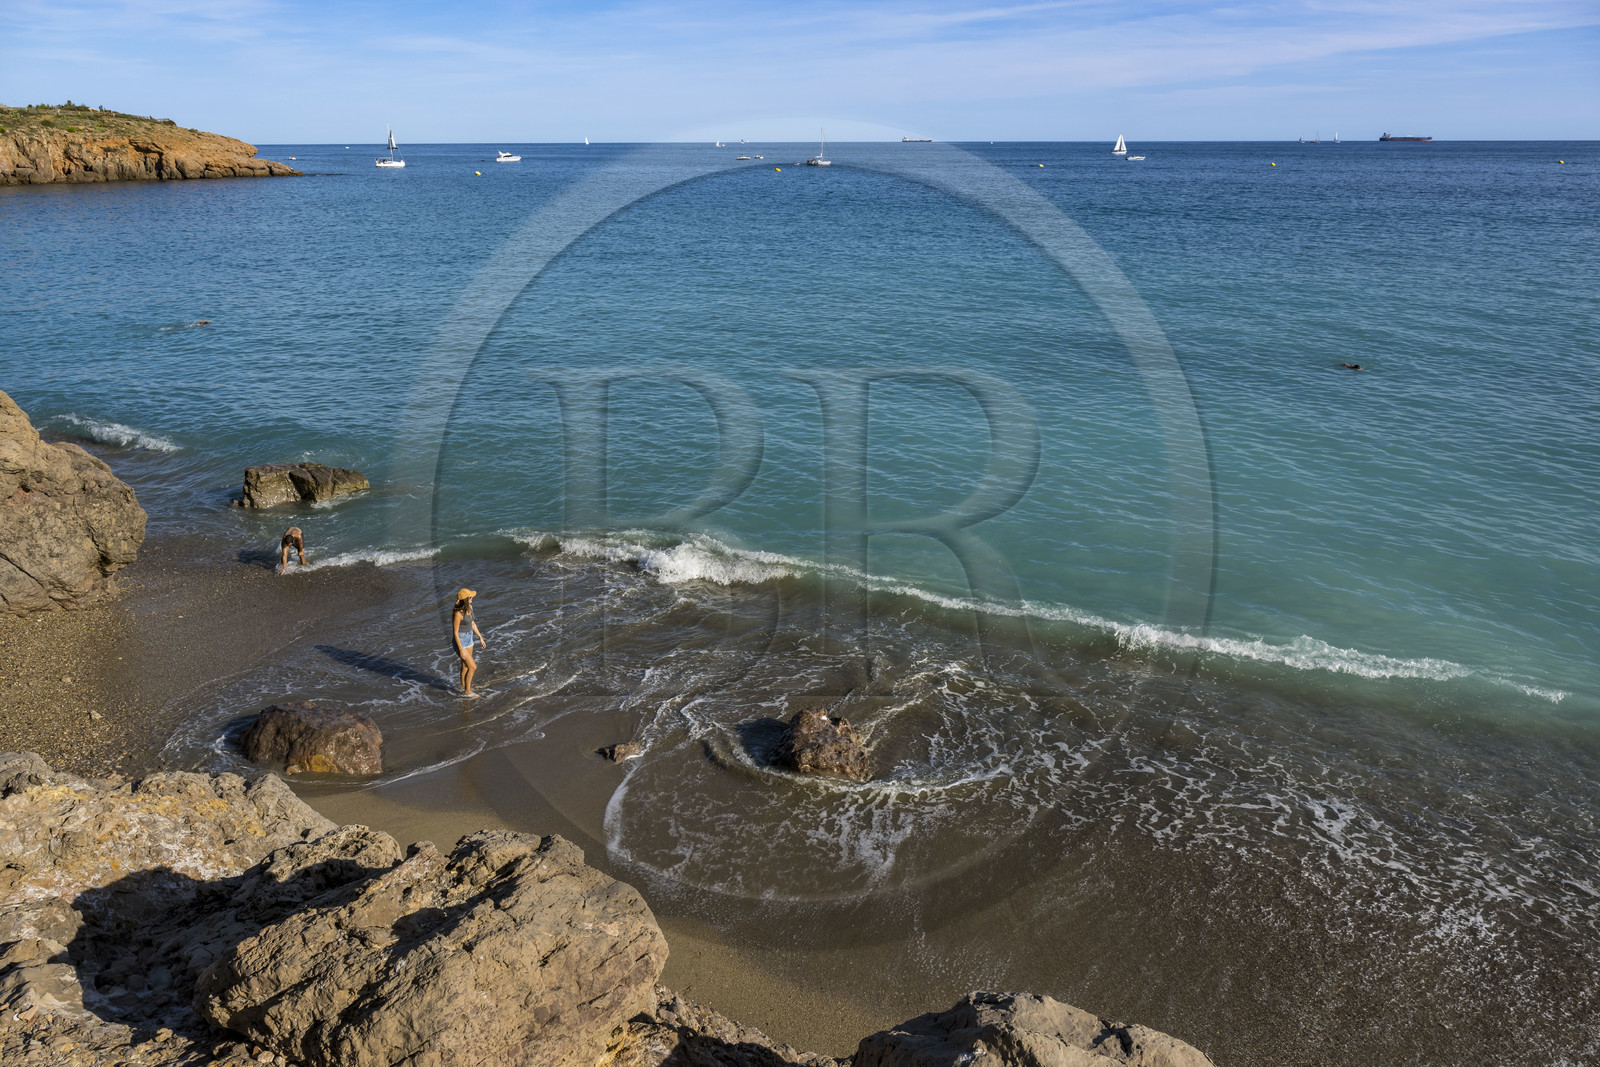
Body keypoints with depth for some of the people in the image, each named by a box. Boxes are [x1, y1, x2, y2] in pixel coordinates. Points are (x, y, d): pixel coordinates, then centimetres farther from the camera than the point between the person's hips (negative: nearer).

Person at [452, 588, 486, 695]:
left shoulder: (469, 607, -4)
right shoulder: (457, 614, -29)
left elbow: (472, 623, 11)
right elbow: (455, 633, -23)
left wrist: (480, 638, 16)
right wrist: (461, 650, -20)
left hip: (468, 639, 8)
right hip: (460, 641, -8)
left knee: (465, 665, 22)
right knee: (473, 667, -3)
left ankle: (463, 687, 42)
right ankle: (467, 691, 16)